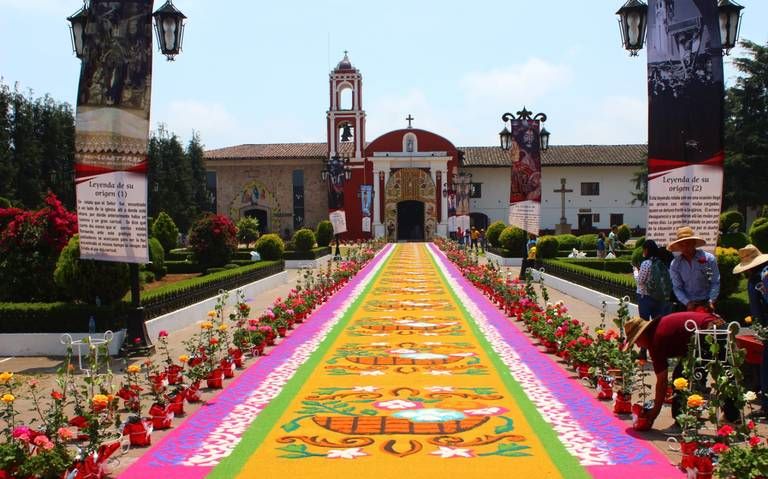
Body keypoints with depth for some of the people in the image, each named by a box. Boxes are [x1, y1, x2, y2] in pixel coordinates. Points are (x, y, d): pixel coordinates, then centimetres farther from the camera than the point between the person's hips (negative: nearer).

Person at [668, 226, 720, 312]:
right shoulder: (675, 264, -2)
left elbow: (715, 283, -6)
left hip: (706, 303, -1)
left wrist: (711, 301, -18)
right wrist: (687, 303, -18)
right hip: (686, 305, 1)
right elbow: (677, 288, -3)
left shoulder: (709, 259, -6)